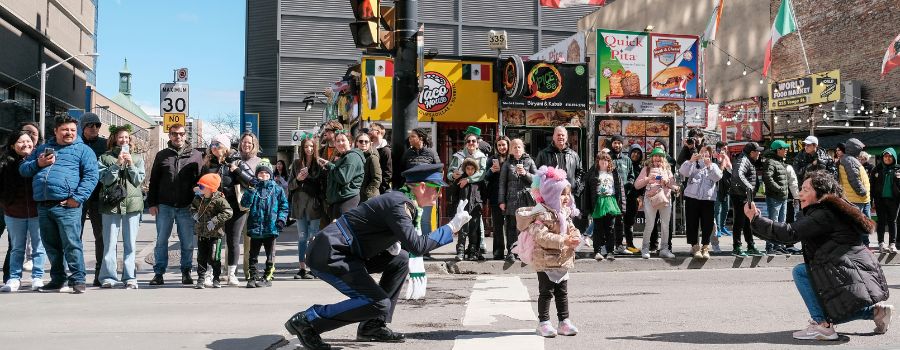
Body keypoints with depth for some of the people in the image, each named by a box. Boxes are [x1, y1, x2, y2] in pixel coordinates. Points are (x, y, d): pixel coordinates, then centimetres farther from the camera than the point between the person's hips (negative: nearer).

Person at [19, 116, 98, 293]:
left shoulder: (83, 150, 8)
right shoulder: (42, 149, 24)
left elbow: (91, 177, -3)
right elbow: (23, 169, 24)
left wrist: (78, 198, -14)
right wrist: (38, 164, 2)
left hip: (67, 206, -5)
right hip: (43, 206, 5)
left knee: (72, 244, -10)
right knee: (51, 246, 11)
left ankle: (77, 280, -5)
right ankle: (57, 280, 21)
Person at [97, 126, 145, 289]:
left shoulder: (137, 158, 13)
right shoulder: (105, 158, 8)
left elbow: (138, 180, 4)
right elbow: (105, 179, -3)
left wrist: (130, 164, -6)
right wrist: (117, 164, -10)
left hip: (132, 203, 1)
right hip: (111, 204, -1)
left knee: (130, 243, 3)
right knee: (109, 243, -1)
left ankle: (130, 277, 6)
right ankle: (108, 277, 6)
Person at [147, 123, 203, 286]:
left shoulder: (196, 155, 6)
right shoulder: (162, 155, 10)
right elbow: (153, 181, 10)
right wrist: (152, 203, 2)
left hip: (186, 207, -1)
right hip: (164, 206, 1)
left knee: (187, 242, 4)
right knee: (161, 241, 5)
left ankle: (186, 272, 15)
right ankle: (159, 273, 12)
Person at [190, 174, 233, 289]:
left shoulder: (219, 200, -16)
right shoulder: (198, 198, 5)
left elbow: (228, 212, -22)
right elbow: (193, 206, 25)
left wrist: (214, 221, -24)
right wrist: (195, 213, 4)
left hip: (214, 234, -6)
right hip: (201, 233, 6)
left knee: (214, 258, 0)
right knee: (201, 257, 7)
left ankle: (216, 279, 14)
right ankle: (201, 279, 14)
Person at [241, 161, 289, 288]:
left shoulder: (277, 189, 3)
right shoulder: (253, 188, 5)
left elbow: (284, 205, 5)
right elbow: (244, 204, -6)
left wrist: (281, 219, -7)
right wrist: (251, 191, -17)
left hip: (271, 228, -1)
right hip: (255, 228, 1)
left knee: (270, 255, 6)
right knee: (253, 255, 7)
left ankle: (267, 277, 15)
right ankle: (253, 277, 14)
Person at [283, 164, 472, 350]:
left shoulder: (401, 200, 14)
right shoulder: (398, 204, -17)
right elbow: (417, 246, -26)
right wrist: (452, 227, -17)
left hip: (346, 254, 10)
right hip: (328, 256, -10)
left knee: (400, 259, 13)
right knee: (379, 305, -16)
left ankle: (372, 326, 12)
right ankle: (306, 320, -8)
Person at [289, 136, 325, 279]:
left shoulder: (320, 163, 1)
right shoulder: (297, 163, 9)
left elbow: (323, 185, -1)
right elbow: (290, 186, 11)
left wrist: (323, 203, -10)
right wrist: (298, 179, -9)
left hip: (314, 203, -3)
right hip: (300, 204, 3)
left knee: (313, 237, -1)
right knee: (302, 237, 7)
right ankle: (302, 268, 11)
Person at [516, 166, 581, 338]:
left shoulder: (565, 213, 9)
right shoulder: (540, 214, -18)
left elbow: (572, 228, 13)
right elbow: (542, 236, -27)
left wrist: (576, 238, -11)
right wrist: (563, 241, -31)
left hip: (563, 260, 8)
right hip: (546, 260, -8)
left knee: (562, 292, 14)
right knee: (546, 292, 0)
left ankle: (564, 321, 22)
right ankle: (543, 322, 10)